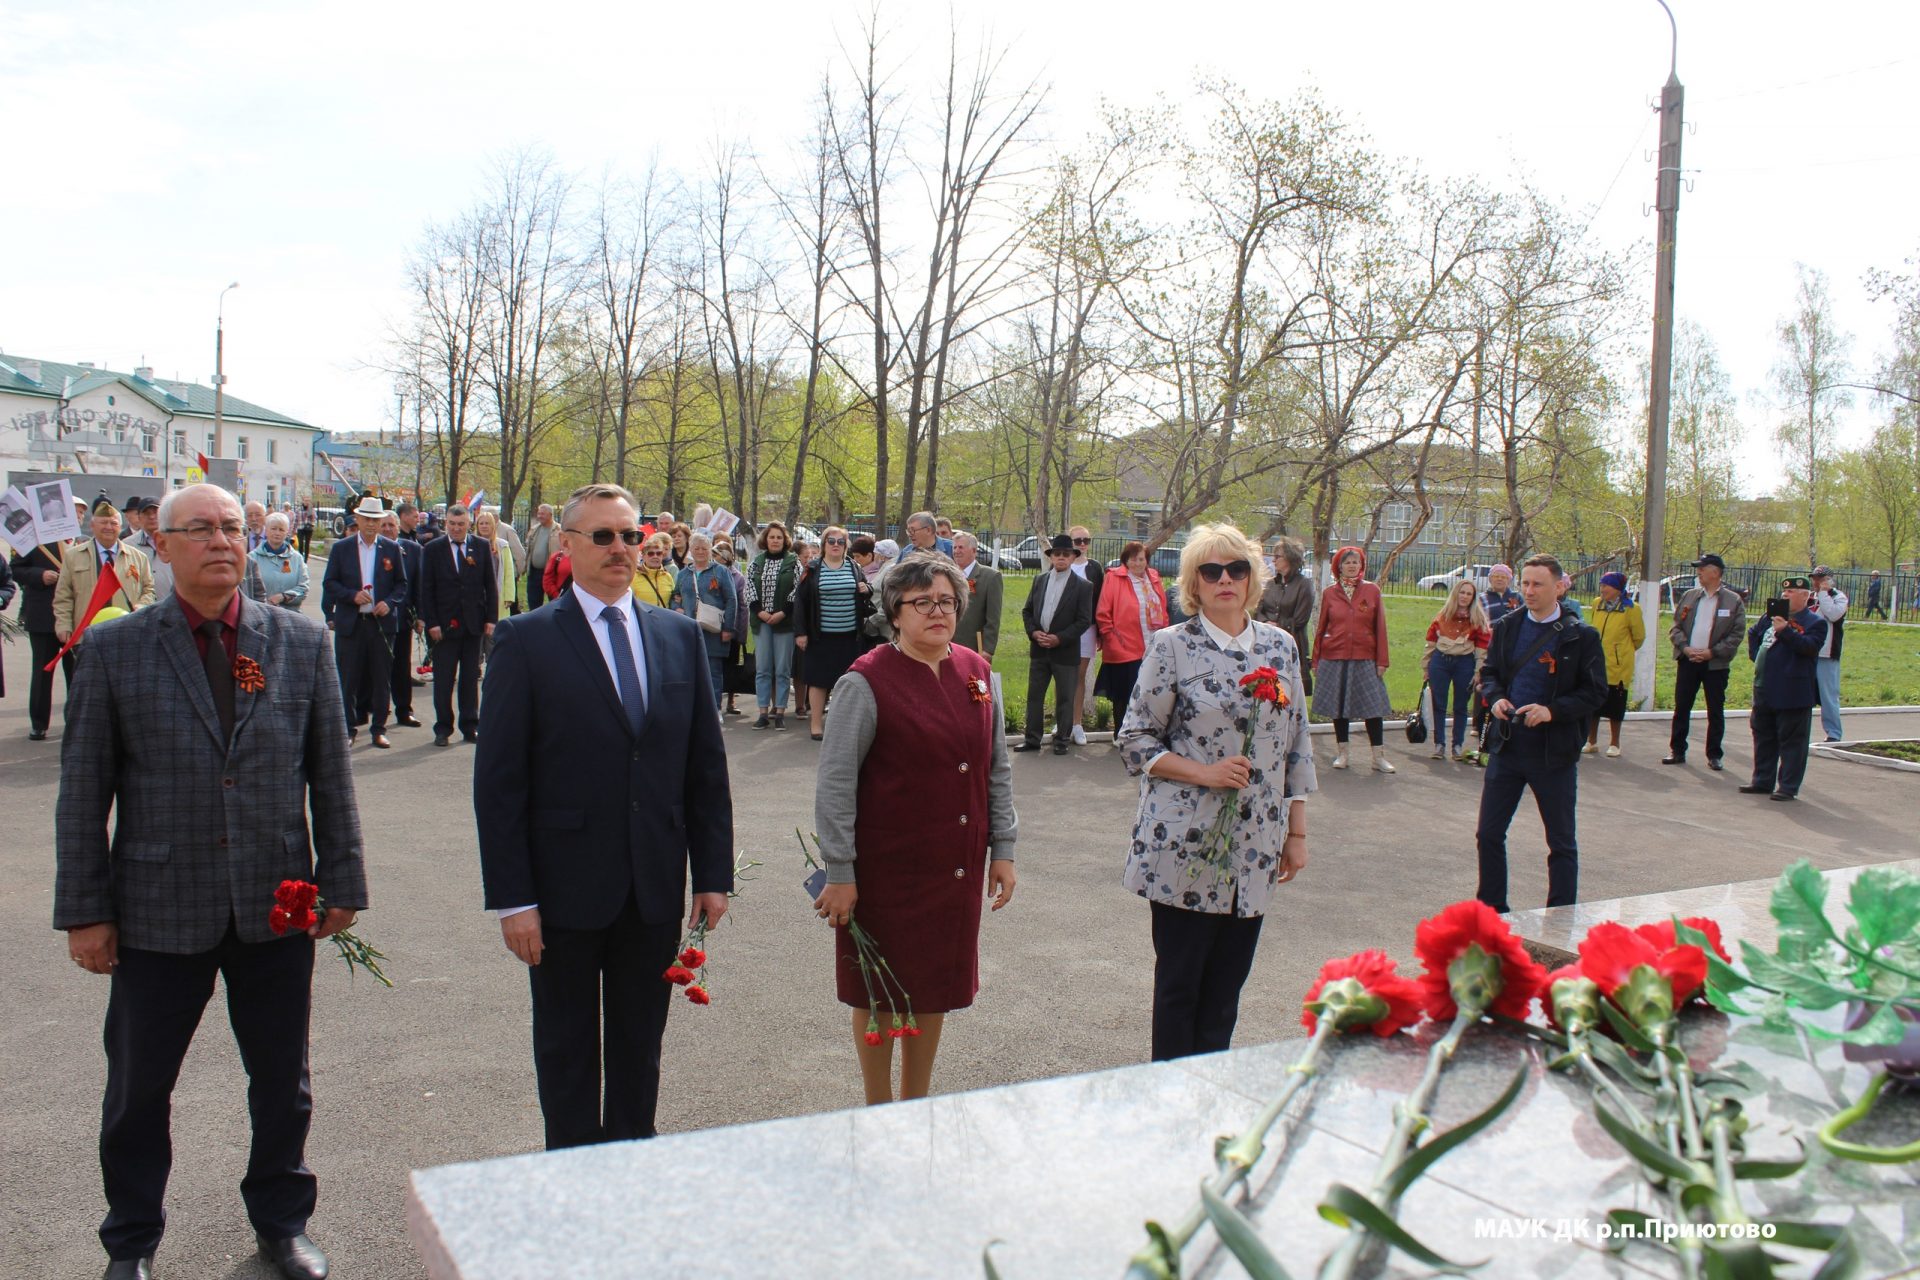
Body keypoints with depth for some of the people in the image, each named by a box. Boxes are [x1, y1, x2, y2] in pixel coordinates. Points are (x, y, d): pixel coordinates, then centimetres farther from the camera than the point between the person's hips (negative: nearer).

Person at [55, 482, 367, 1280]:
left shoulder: (301, 642, 2)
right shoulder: (114, 650, -2)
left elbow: (330, 774, 4)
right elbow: (83, 791, 0)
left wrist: (342, 882, 2)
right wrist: (84, 909, -3)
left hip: (277, 907, 1)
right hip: (158, 909, -1)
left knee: (282, 1084, 15)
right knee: (138, 1090, 14)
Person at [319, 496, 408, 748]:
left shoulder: (392, 548, 7)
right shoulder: (341, 548, 4)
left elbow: (402, 583, 9)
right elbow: (329, 583, 3)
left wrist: (390, 603, -9)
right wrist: (353, 595, -13)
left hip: (382, 621, 1)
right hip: (350, 623, -1)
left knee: (382, 678, 4)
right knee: (348, 679, 3)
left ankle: (379, 729, 13)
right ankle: (348, 729, 13)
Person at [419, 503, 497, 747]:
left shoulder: (482, 546, 4)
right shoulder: (432, 549, 0)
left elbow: (491, 584, 5)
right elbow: (426, 589, -1)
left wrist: (491, 619, -1)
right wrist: (431, 623, -8)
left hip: (474, 624, 1)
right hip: (444, 625, -1)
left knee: (471, 678, 9)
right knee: (443, 680, 3)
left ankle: (470, 727, 17)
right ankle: (443, 729, 12)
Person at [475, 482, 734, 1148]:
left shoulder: (680, 636, 6)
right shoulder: (526, 640, -5)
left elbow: (706, 766, 7)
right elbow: (498, 781, -7)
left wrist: (714, 873, 3)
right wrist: (512, 898, -12)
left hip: (656, 888, 3)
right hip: (565, 889, -3)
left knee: (640, 1048, 16)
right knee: (567, 1050, 12)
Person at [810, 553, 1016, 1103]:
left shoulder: (976, 673, 4)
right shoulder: (867, 683, -13)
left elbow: (997, 768, 11)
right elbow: (834, 784, -12)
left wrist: (1003, 849, 8)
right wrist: (840, 874, -13)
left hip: (959, 866, 5)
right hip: (887, 867, -5)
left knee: (935, 986, 16)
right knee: (880, 994, 9)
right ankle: (878, 1114, 27)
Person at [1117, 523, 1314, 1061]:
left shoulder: (1280, 646, 8)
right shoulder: (1172, 646, -4)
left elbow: (1296, 744, 11)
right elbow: (1136, 739, -3)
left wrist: (1297, 832, 9)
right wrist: (1203, 772, -16)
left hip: (1254, 850, 4)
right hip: (1183, 844, -3)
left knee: (1227, 982, 11)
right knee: (1179, 982, 5)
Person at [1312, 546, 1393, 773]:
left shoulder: (1372, 591, 3)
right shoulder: (1329, 593, 5)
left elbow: (1380, 628, 2)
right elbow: (1321, 628, 9)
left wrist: (1382, 660, -2)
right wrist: (1316, 660, 7)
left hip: (1365, 659, -1)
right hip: (1334, 658, 1)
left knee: (1373, 706, -2)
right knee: (1338, 705, 6)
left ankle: (1379, 757, 3)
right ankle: (1342, 753, 17)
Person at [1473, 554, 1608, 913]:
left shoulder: (1581, 636, -7)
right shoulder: (1506, 627, 5)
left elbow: (1596, 692, -7)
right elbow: (1489, 672, 15)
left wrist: (1553, 710, -22)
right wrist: (1495, 697, -8)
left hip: (1554, 753, -4)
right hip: (1506, 748, 4)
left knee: (1562, 843, 8)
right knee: (1488, 834, 7)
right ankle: (1491, 910, 23)